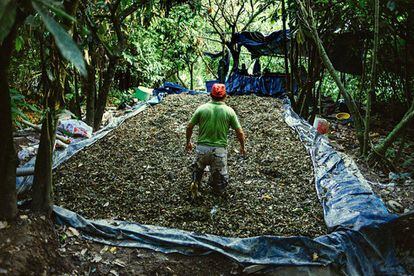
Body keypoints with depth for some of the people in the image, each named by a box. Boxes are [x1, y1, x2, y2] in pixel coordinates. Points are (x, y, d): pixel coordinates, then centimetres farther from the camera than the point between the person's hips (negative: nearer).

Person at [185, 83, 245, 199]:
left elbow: (189, 127, 5)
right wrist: (242, 147, 17)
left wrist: (188, 142, 21)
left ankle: (195, 183, 6)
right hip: (219, 149, 0)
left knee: (197, 168, 26)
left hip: (202, 148, 0)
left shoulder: (202, 108, -2)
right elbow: (240, 133, 0)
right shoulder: (229, 111, -3)